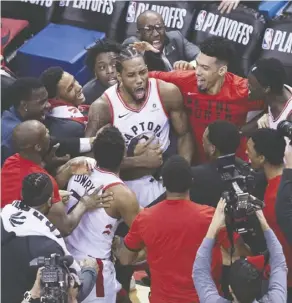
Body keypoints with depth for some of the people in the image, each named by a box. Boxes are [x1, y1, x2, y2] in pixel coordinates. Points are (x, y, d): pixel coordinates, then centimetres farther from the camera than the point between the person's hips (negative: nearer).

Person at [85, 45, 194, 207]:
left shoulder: (167, 93, -11)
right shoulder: (102, 107, -18)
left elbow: (184, 135, 2)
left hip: (165, 175, 2)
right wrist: (139, 161, -21)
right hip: (128, 184, -2)